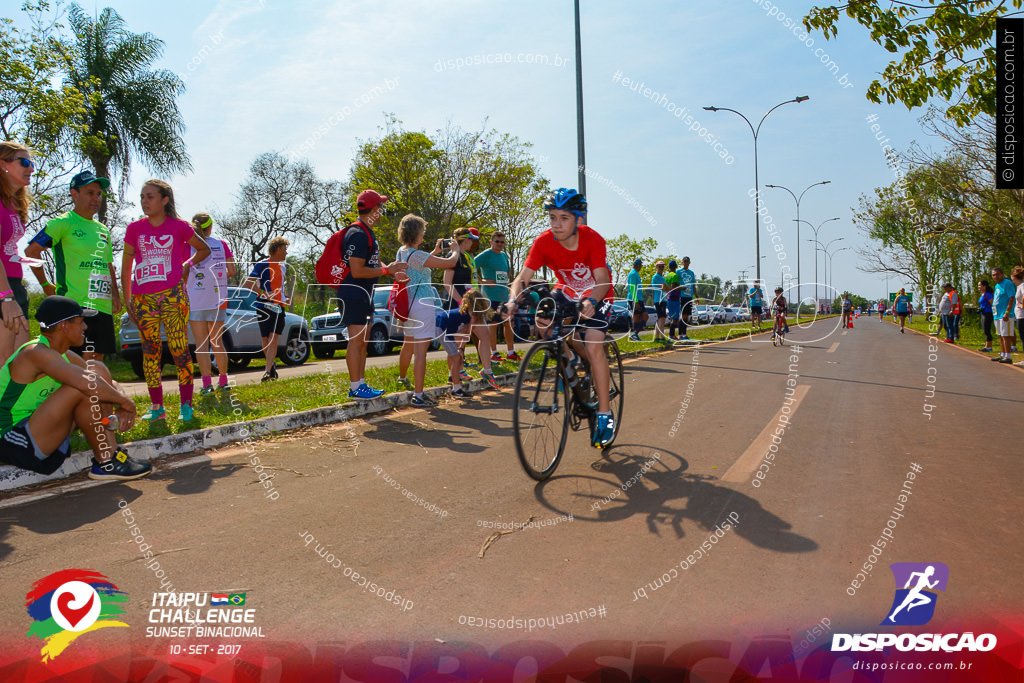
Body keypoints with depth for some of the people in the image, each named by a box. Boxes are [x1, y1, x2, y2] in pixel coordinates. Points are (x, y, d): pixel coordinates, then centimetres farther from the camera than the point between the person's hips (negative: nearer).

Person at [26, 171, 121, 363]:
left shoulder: (103, 230, 20)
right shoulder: (63, 223, -2)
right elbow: (31, 251, -5)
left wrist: (115, 295, 13)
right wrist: (46, 285, -3)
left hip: (103, 305, 7)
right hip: (75, 304, -7)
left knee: (97, 359, 7)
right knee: (83, 360, -12)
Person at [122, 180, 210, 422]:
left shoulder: (179, 227, 2)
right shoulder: (135, 228, 7)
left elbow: (204, 249, 17)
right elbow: (126, 266, 12)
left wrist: (186, 266, 4)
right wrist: (127, 300, 8)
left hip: (172, 295, -3)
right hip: (143, 299, 3)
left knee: (179, 349, -6)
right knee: (150, 352, 6)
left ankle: (186, 404, 2)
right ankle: (156, 406, 14)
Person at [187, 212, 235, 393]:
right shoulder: (221, 244, 3)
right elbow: (231, 271, 2)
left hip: (195, 300, -3)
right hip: (218, 299, 3)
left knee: (201, 344, 0)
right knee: (217, 342, 14)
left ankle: (207, 384, -8)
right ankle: (223, 382, 18)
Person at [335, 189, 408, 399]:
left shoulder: (368, 233, 17)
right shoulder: (358, 234, -17)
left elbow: (373, 264, 22)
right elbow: (357, 271, -22)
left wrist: (394, 273, 6)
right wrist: (387, 270, -16)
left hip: (365, 295, 11)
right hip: (353, 294, -11)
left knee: (363, 341, 12)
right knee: (356, 340, -8)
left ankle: (360, 384, 19)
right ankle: (355, 387, -3)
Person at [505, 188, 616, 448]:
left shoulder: (592, 239, -26)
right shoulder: (544, 242, -20)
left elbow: (602, 280, -34)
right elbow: (523, 277, -25)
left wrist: (590, 302, -55)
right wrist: (513, 300, -45)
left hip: (595, 298, -4)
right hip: (566, 293, 5)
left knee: (593, 347, -22)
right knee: (543, 320, -22)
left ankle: (605, 414, -13)